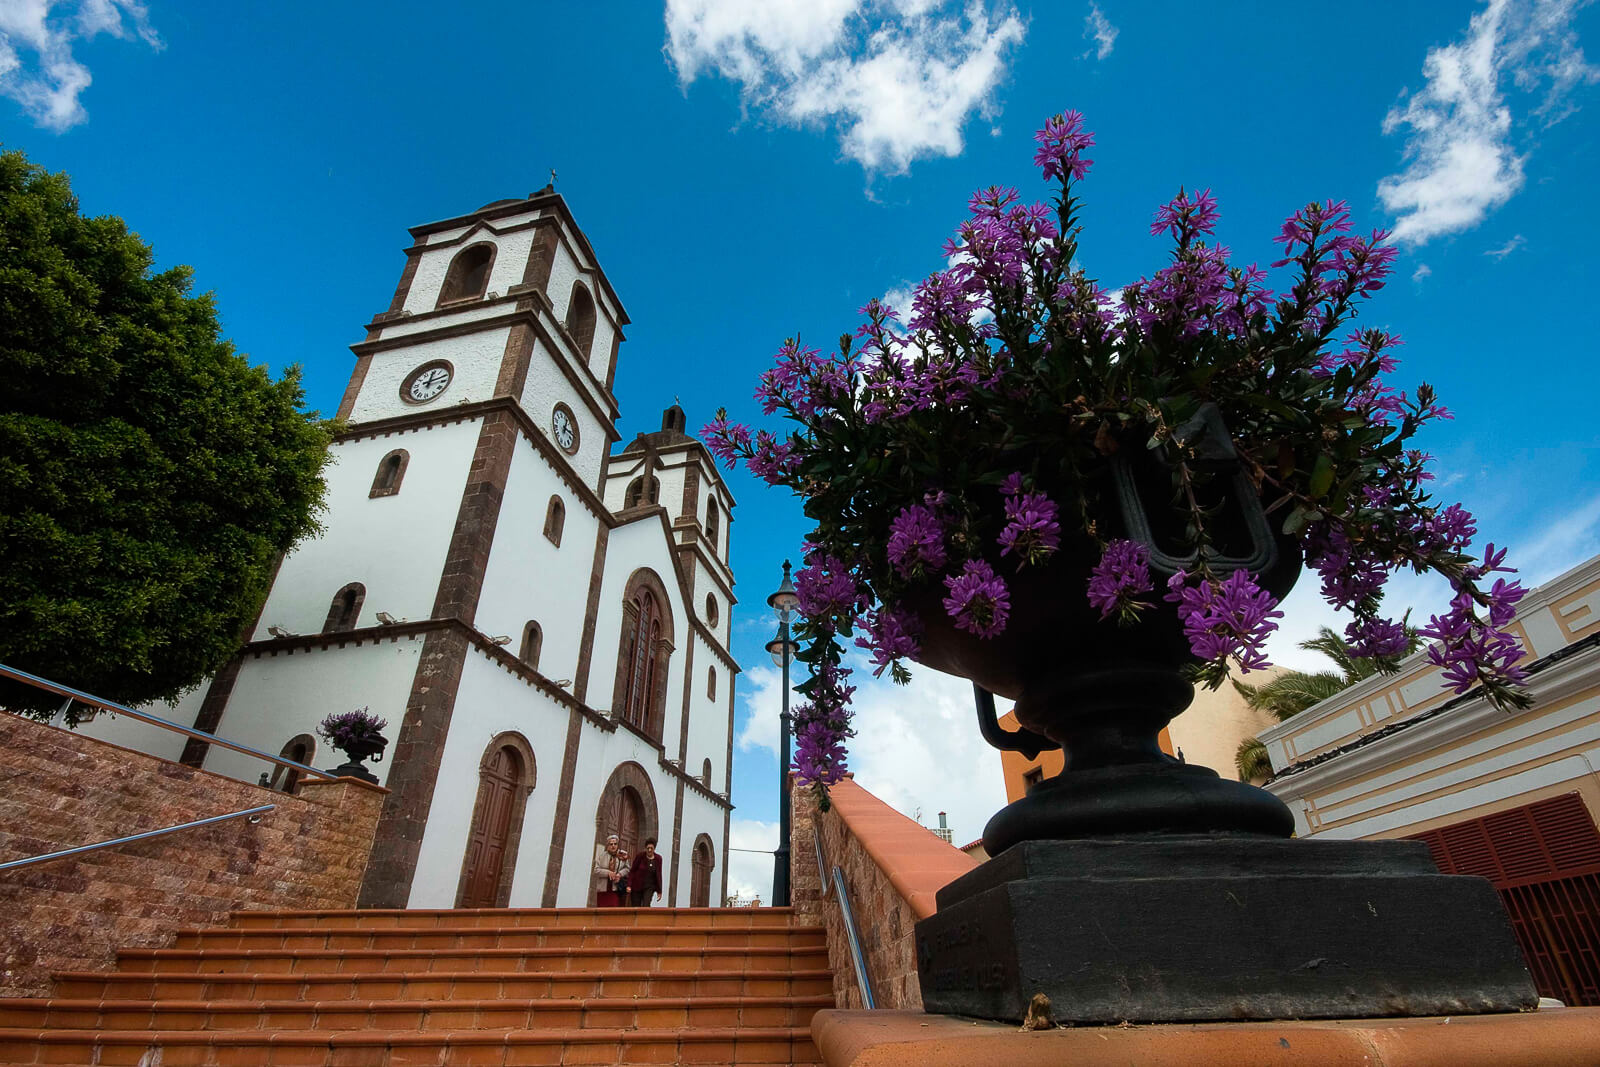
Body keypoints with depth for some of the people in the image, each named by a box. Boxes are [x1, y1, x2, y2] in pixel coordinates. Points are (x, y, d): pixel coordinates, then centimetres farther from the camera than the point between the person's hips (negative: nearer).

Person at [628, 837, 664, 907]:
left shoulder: (658, 859, 0)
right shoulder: (640, 856, -7)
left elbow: (658, 875, 6)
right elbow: (632, 871, -5)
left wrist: (659, 891, 6)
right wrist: (629, 885, -14)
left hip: (649, 887, 1)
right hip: (637, 887, -1)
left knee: (646, 907, -16)